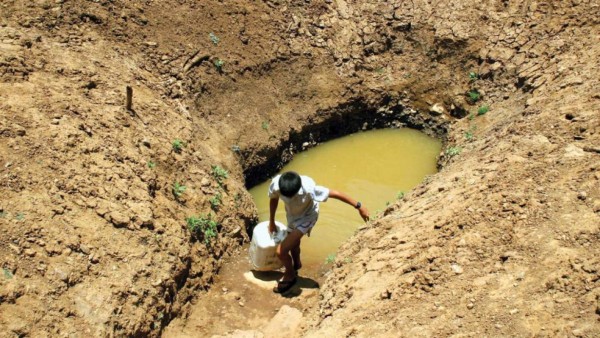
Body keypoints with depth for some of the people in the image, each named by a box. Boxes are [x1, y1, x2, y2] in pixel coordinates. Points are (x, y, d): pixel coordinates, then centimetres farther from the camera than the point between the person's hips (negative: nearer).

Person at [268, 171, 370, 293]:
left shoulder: (308, 188, -41)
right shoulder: (275, 184, -30)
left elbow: (335, 193, -29)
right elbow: (273, 199, -6)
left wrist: (358, 206, -20)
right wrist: (271, 222, 8)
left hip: (306, 217, -4)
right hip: (291, 215, 4)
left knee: (281, 251, -11)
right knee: (293, 245, 27)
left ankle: (290, 276, 19)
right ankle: (296, 265, 60)